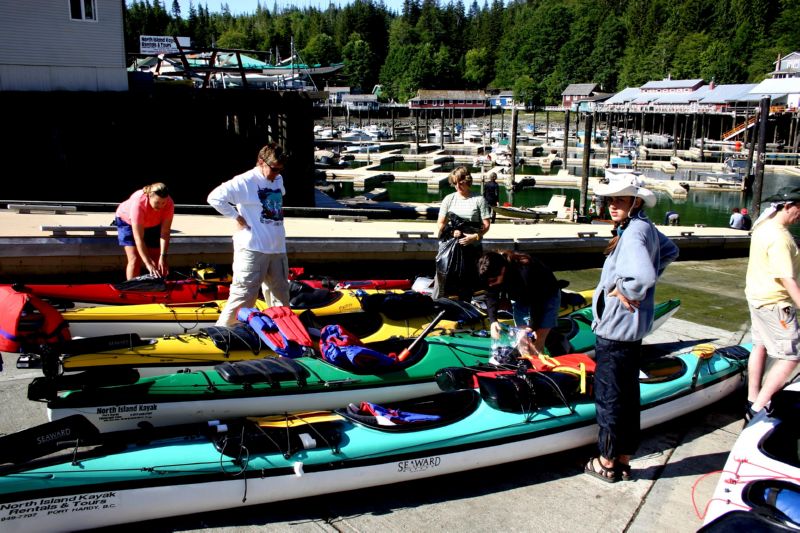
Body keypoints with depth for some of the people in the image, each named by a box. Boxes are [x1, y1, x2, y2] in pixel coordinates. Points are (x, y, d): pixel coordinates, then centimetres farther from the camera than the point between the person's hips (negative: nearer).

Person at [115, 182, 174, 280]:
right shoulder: (138, 203, -42)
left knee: (156, 260, -3)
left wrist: (163, 257, -38)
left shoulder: (169, 203, -32)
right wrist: (148, 264, -47)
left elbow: (165, 233, -29)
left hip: (153, 224, 3)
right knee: (135, 260, -15)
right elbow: (139, 238, -42)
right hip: (128, 221, -3)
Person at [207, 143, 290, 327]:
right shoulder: (245, 182, -11)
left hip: (278, 249, 8)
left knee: (281, 296, 16)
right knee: (244, 297, -7)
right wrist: (236, 216, -14)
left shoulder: (279, 180, 13)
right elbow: (215, 197, -17)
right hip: (252, 249, -8)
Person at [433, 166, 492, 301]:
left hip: (471, 246, -1)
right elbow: (440, 223, 8)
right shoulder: (449, 199, 9)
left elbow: (486, 225, 0)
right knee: (442, 281, -5)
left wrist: (474, 237, -18)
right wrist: (452, 230, -13)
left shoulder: (479, 200, 3)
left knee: (467, 285, 6)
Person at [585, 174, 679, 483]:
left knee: (608, 395, 4)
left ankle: (607, 463, 17)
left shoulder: (632, 234, -22)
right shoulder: (646, 227, 7)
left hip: (616, 328, -10)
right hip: (633, 326, 10)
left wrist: (623, 291, -18)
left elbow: (643, 277, -39)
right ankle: (624, 461, 29)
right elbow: (670, 252, 26)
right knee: (628, 393, 16)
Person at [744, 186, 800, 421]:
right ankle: (758, 408, -2)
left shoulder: (764, 226, 6)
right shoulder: (779, 238, -24)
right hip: (774, 304, -10)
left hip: (758, 296, 10)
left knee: (760, 347, 18)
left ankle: (752, 400, 29)